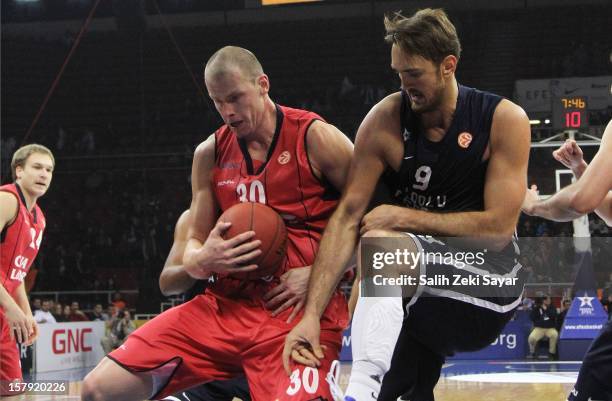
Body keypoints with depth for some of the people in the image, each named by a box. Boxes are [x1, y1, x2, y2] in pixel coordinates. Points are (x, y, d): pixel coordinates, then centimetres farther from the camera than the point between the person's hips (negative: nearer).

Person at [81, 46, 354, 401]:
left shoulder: (316, 139, -5)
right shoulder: (210, 154, 11)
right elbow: (194, 245, 16)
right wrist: (203, 260, -8)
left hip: (299, 311, -5)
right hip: (226, 304, 5)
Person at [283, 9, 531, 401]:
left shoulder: (504, 120, -12)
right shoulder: (386, 120, -6)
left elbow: (499, 228, -15)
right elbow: (348, 216, -10)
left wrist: (404, 216, -17)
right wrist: (312, 314, -19)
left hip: (488, 284, -5)